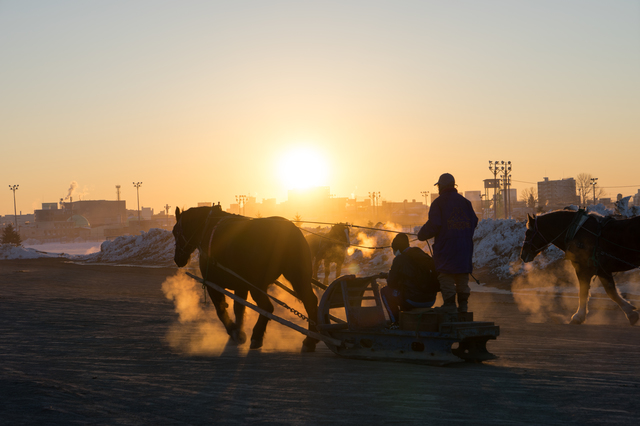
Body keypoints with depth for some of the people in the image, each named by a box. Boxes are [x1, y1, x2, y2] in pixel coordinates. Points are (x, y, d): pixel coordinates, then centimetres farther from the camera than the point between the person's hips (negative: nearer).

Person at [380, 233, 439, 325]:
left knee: (385, 291, 16)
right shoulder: (424, 255, 13)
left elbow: (391, 284, -2)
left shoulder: (399, 259, -7)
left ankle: (395, 322, 12)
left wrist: (388, 276, 22)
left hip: (414, 301, -7)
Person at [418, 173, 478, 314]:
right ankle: (463, 304, 11)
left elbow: (433, 224, -14)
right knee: (462, 276, 11)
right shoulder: (465, 201, 11)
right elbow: (474, 221, 11)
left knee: (446, 276, -3)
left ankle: (449, 304, -8)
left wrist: (422, 235, 2)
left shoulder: (438, 203, -6)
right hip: (464, 246, 6)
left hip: (446, 245, -5)